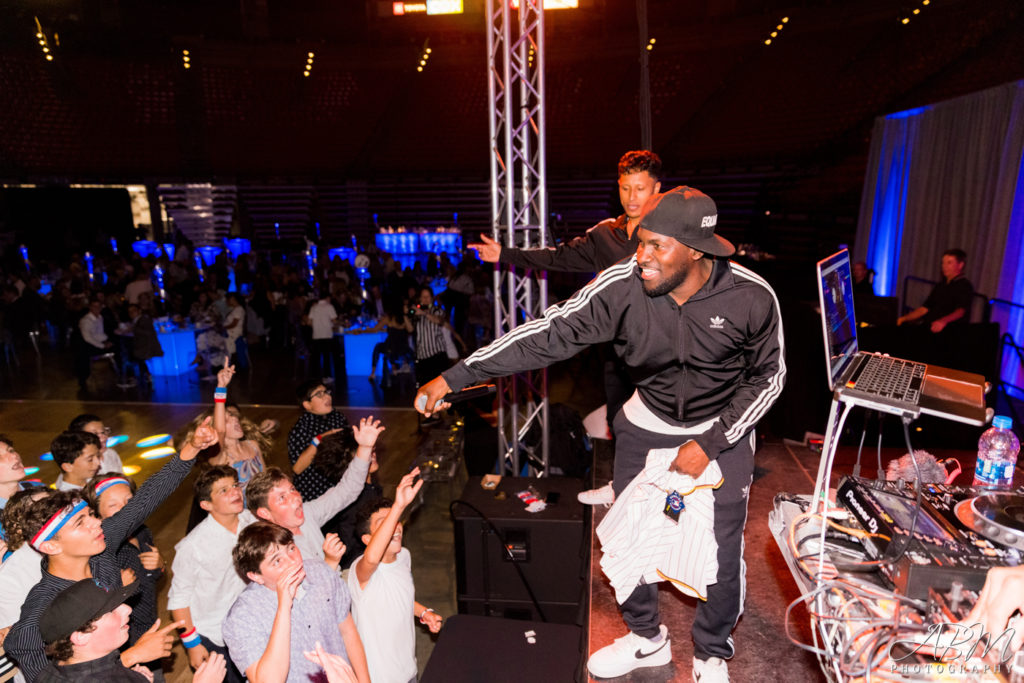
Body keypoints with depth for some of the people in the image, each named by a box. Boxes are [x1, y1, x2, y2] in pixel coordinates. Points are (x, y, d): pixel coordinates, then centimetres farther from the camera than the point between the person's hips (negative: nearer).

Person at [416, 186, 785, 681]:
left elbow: (768, 375, -9)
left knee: (722, 553, 3)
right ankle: (646, 639, 39)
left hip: (723, 429, -1)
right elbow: (550, 334, -23)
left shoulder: (751, 298, -24)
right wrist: (455, 376, -27)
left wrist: (710, 443, -15)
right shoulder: (622, 286, -24)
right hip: (647, 424, 2)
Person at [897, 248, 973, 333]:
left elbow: (961, 310, -16)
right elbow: (925, 308, 23)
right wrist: (904, 319, 6)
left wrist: (943, 321, -37)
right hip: (927, 326, 7)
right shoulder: (940, 286, 25)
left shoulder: (965, 286, 1)